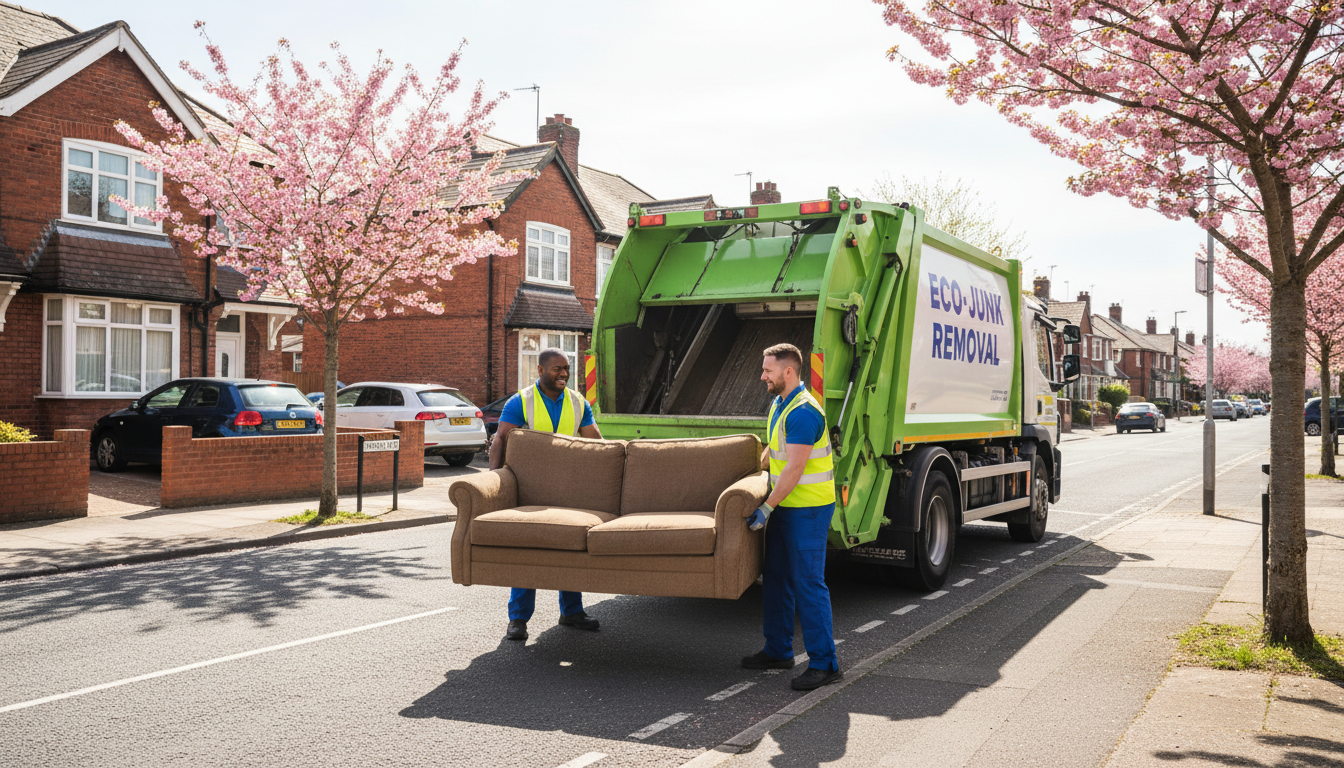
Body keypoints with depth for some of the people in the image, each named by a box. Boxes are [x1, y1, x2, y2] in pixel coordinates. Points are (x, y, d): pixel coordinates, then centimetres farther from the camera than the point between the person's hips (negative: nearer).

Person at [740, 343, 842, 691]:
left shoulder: (803, 412, -21)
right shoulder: (779, 404, 12)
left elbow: (793, 470, -24)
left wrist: (766, 508, -21)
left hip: (808, 509, -10)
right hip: (785, 506, 10)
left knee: (808, 583, -7)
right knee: (776, 577, 15)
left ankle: (824, 662, 2)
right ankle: (778, 650, 27)